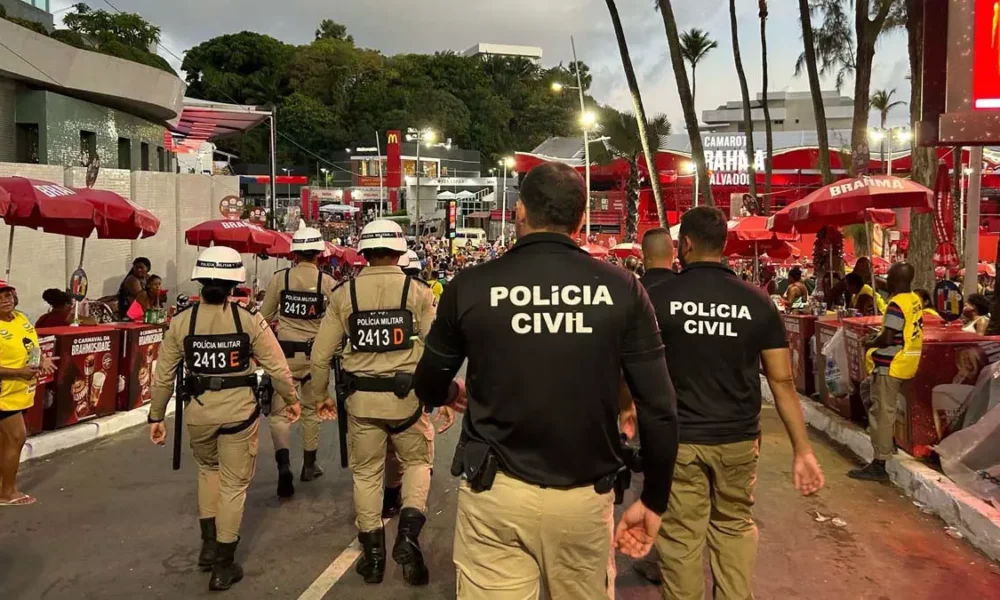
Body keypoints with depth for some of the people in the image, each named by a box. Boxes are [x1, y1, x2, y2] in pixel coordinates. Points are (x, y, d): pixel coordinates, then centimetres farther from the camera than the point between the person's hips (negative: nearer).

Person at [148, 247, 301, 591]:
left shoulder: (181, 322, -4)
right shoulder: (249, 320, -10)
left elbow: (163, 376, 1)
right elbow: (277, 368, -8)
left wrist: (156, 416, 13)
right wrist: (292, 400, 8)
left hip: (198, 411, 3)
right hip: (239, 410, -2)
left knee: (208, 469, 29)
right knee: (234, 483, 11)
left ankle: (209, 543, 30)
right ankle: (223, 564, 17)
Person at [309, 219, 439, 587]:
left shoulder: (344, 294, 0)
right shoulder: (418, 292, -6)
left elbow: (321, 354, 2)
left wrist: (320, 397, 15)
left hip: (362, 399, 1)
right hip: (406, 396, -1)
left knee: (366, 473, 16)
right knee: (417, 462, 20)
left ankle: (373, 555, 25)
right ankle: (408, 535, 3)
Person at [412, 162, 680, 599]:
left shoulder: (471, 286, -9)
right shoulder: (621, 289, -7)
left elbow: (429, 389, 5)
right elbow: (658, 408, -7)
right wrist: (653, 500, 7)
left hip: (496, 493, -1)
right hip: (584, 496, 2)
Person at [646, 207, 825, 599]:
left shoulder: (658, 298, -9)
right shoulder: (758, 303, -3)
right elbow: (782, 381, -2)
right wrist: (803, 450, 2)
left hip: (679, 438, -2)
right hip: (739, 439, 3)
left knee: (682, 536, 8)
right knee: (735, 526, 21)